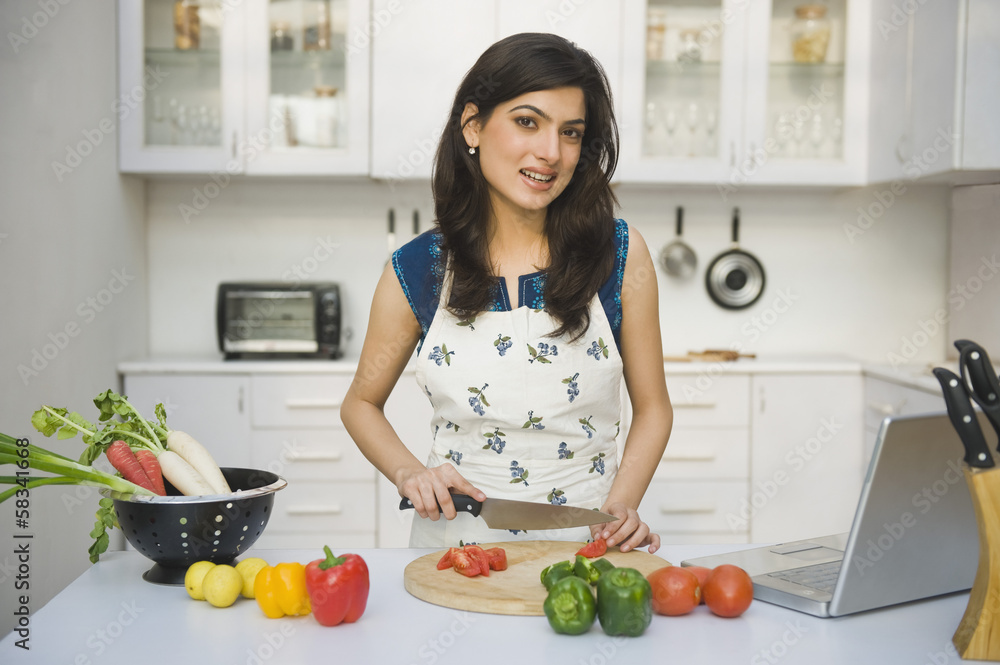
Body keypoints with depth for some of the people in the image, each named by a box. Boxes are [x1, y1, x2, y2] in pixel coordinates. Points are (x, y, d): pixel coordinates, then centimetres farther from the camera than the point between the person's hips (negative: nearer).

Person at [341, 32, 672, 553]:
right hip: (457, 542, 1)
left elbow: (652, 406, 7)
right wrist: (409, 473, -5)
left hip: (586, 545, 0)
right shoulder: (415, 270, -2)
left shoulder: (620, 253, -2)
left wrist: (621, 505, -8)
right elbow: (361, 403, 13)